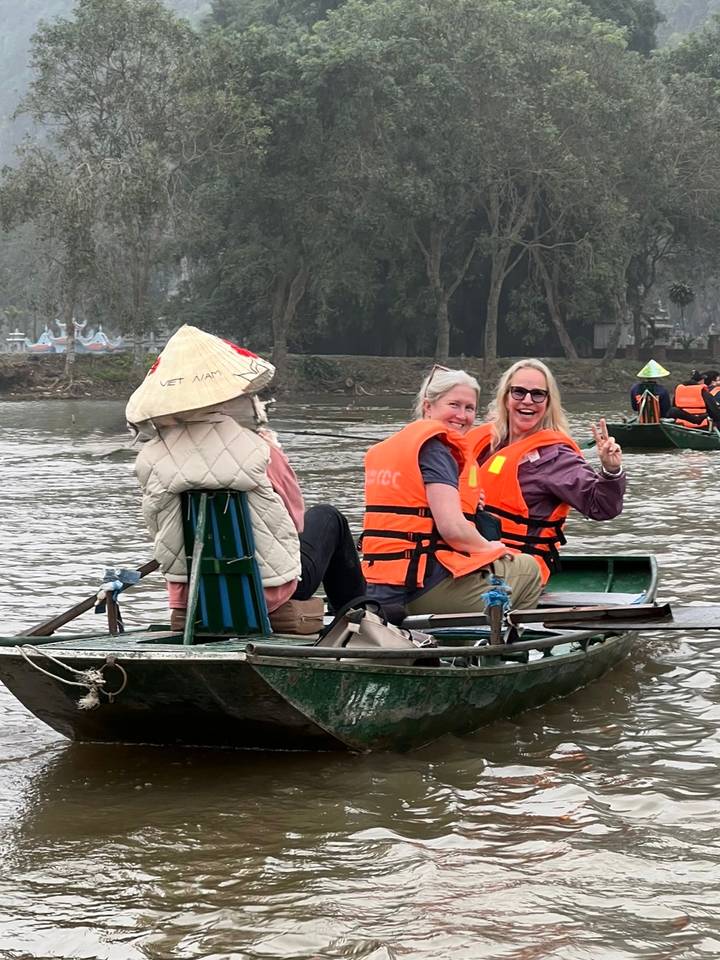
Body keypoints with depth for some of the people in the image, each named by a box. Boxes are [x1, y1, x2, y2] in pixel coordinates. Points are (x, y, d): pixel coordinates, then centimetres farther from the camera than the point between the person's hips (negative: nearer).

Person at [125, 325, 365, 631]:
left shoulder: (150, 460, -12)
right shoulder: (258, 451, -22)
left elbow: (161, 533, 2)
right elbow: (295, 518, -6)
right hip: (270, 597, -4)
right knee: (327, 517, 27)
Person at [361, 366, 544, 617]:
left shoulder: (381, 450, 17)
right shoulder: (435, 448, -10)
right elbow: (452, 528, -19)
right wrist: (490, 547, 0)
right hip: (428, 587, -9)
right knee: (528, 570, 11)